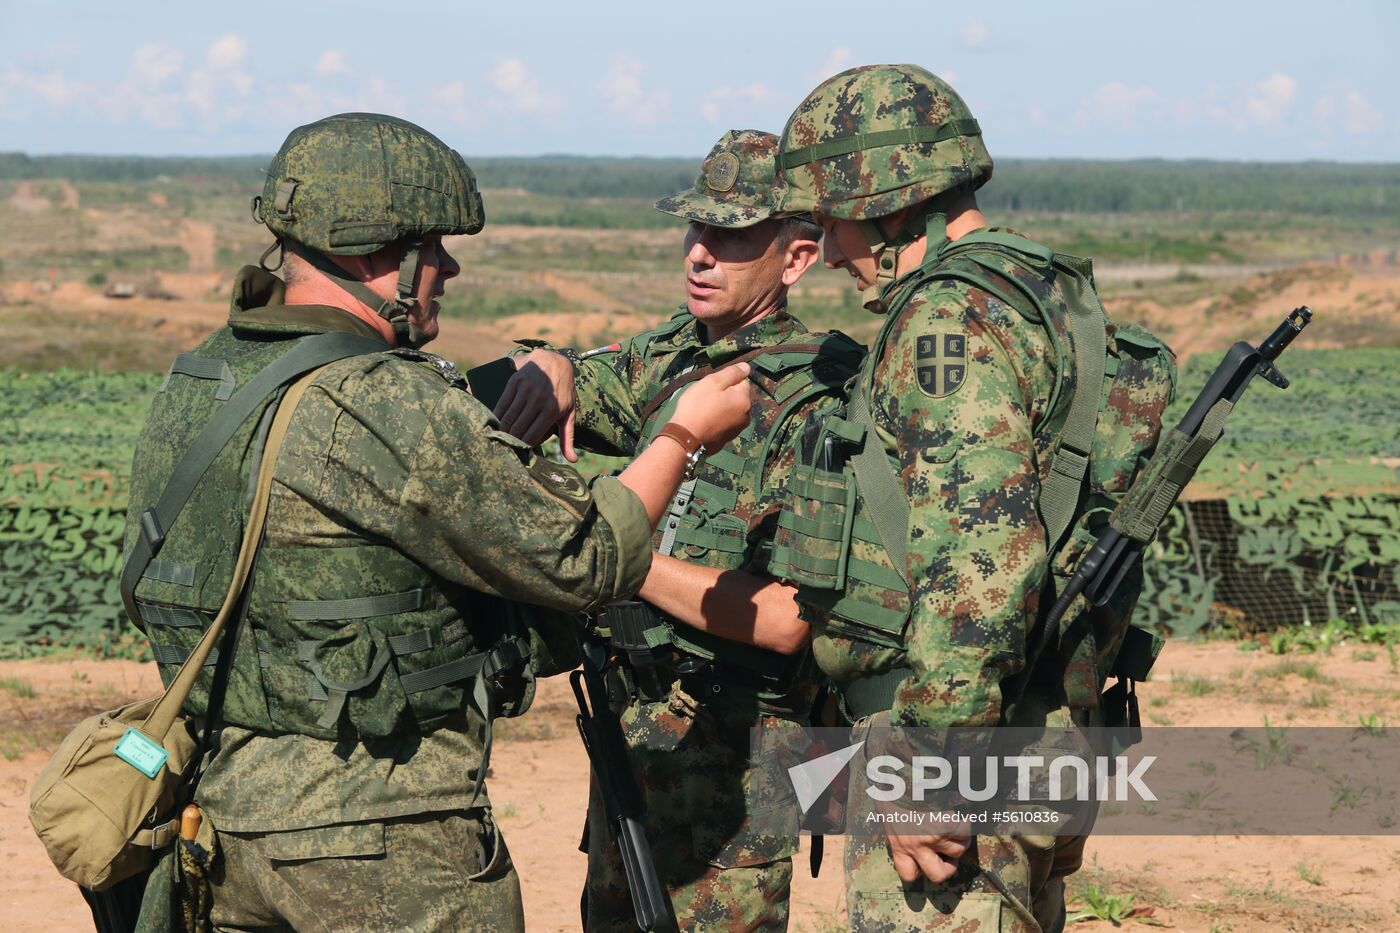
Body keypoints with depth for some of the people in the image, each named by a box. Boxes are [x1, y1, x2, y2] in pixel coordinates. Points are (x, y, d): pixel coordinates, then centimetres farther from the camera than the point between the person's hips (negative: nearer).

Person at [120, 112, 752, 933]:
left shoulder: (195, 386, 5)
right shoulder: (387, 408, -20)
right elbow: (586, 561, -13)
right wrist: (686, 434, 3)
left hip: (226, 797, 8)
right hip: (381, 835, -8)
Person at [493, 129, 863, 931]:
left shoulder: (819, 396, -16)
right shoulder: (671, 357, 7)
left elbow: (785, 619, -23)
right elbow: (540, 378, 21)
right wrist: (551, 371, -4)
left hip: (731, 750, -8)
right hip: (632, 722, 8)